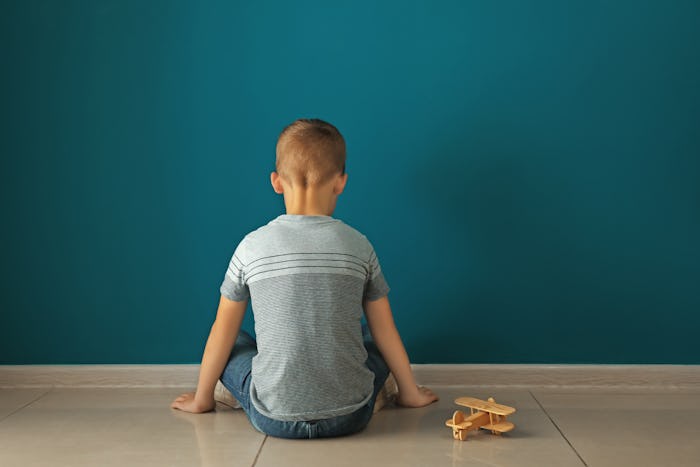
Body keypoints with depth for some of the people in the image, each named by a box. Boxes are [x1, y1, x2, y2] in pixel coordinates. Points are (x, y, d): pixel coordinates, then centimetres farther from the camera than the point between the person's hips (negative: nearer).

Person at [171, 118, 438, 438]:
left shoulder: (252, 246, -5)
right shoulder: (359, 246, -3)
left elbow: (223, 332, 5)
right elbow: (384, 331, 7)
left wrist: (202, 397, 21)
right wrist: (409, 391, 23)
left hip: (274, 420, -1)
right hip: (350, 417, 1)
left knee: (233, 344, 22)